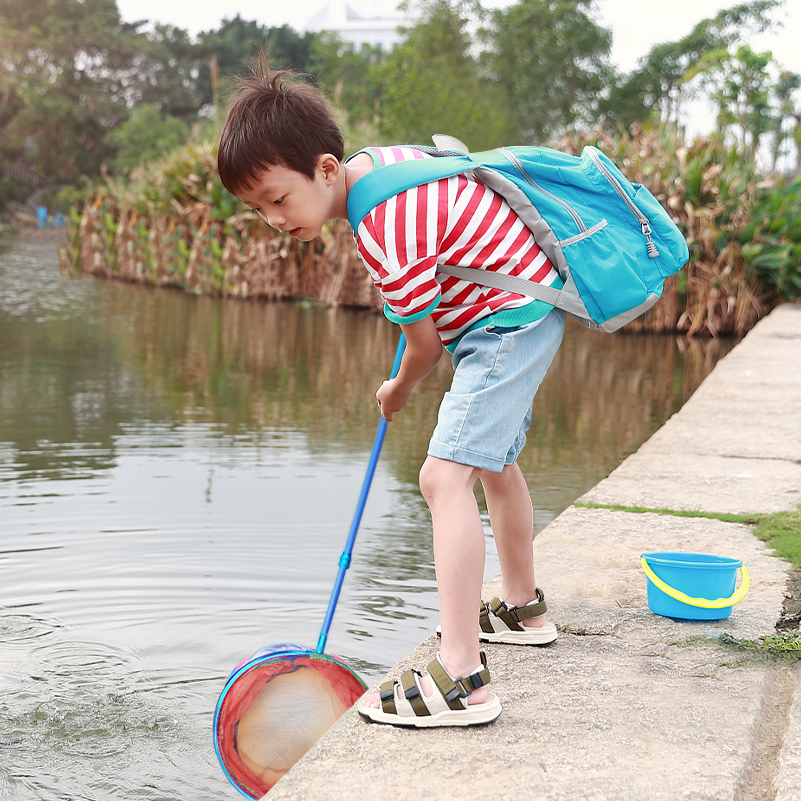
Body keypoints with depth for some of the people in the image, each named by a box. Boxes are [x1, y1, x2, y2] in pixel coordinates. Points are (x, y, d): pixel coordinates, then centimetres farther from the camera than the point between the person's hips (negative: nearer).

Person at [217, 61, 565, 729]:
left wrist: (399, 392, 5)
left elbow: (425, 342, -18)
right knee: (492, 461, 27)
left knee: (444, 474, -23)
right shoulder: (382, 158, 0)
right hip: (518, 304, 11)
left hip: (511, 319, -11)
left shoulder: (386, 234, -28)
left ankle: (462, 680, -29)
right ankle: (522, 608, 46)